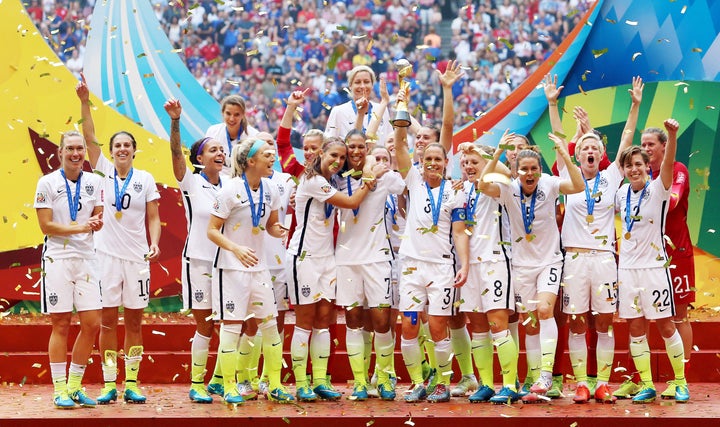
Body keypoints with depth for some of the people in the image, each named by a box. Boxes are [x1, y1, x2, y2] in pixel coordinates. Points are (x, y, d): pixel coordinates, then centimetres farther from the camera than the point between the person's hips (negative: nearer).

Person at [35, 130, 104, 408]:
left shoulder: (93, 182, 9)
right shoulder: (47, 183, -2)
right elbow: (46, 226, -7)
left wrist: (97, 222, -9)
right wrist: (80, 227, -15)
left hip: (86, 259, 4)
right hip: (57, 259, -4)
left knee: (92, 323, 0)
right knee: (61, 325, -1)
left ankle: (75, 386, 14)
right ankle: (60, 391, 6)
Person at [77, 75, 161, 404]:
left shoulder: (145, 179, 4)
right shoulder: (103, 172, 4)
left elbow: (153, 218, 5)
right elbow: (89, 136, -6)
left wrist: (154, 243, -12)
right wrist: (84, 102, -16)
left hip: (137, 257, 1)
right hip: (106, 254, 0)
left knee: (134, 321, 4)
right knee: (108, 321, 1)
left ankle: (132, 384, 10)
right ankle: (108, 384, 6)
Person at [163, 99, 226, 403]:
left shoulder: (230, 185, 8)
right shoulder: (191, 183, -4)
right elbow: (176, 153, -18)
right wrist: (175, 120, -32)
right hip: (198, 260, -4)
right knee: (204, 326, -2)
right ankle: (196, 384, 8)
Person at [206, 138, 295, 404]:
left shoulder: (270, 191, 4)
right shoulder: (230, 191, -14)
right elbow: (212, 231, -12)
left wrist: (280, 230, -9)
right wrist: (237, 249, -27)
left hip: (259, 267, 6)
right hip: (231, 269, -6)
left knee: (269, 324, 6)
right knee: (231, 325, -3)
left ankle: (275, 386, 16)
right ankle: (229, 387, 7)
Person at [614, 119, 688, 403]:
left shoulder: (658, 189, -7)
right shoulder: (621, 193, 7)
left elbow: (668, 162, -26)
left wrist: (672, 134, -43)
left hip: (654, 266, -5)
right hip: (627, 267, 5)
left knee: (665, 325, -1)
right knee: (635, 329, 5)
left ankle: (680, 382, 10)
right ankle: (647, 385, 11)